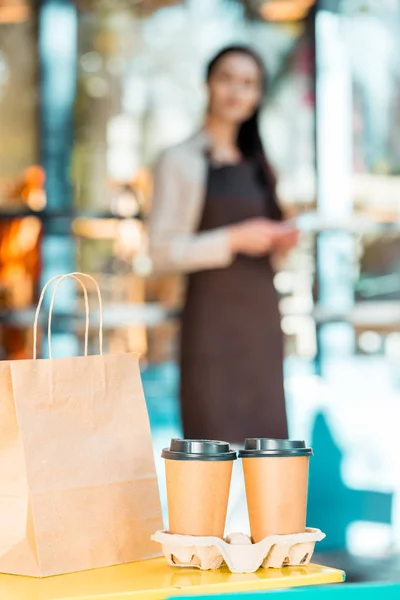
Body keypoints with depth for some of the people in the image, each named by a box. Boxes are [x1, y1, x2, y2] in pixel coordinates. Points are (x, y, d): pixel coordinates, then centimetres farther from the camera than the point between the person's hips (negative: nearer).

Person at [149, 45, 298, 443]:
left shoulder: (255, 164, 16)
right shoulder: (181, 161, -4)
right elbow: (162, 253, -10)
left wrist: (279, 240, 4)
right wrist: (234, 239, -18)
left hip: (261, 310, 7)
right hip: (212, 315, -6)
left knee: (262, 432, 5)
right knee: (215, 436, -10)